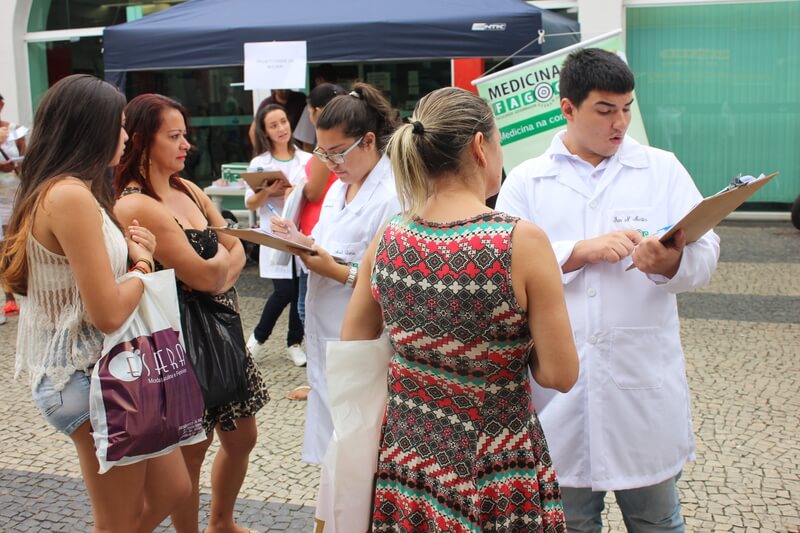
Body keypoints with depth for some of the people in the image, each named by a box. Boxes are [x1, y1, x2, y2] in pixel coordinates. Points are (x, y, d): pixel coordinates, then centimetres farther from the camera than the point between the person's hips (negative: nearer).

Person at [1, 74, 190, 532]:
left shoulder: (54, 190, 10)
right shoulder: (70, 195, -22)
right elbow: (108, 313, -25)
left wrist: (129, 252, 0)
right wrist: (142, 267, -6)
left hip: (104, 366, 10)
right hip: (90, 374, -10)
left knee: (172, 491, 16)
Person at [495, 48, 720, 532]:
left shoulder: (663, 170, 7)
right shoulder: (526, 182, 5)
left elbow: (705, 255, -2)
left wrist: (671, 263, -24)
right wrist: (583, 251, -16)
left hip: (644, 383, 0)